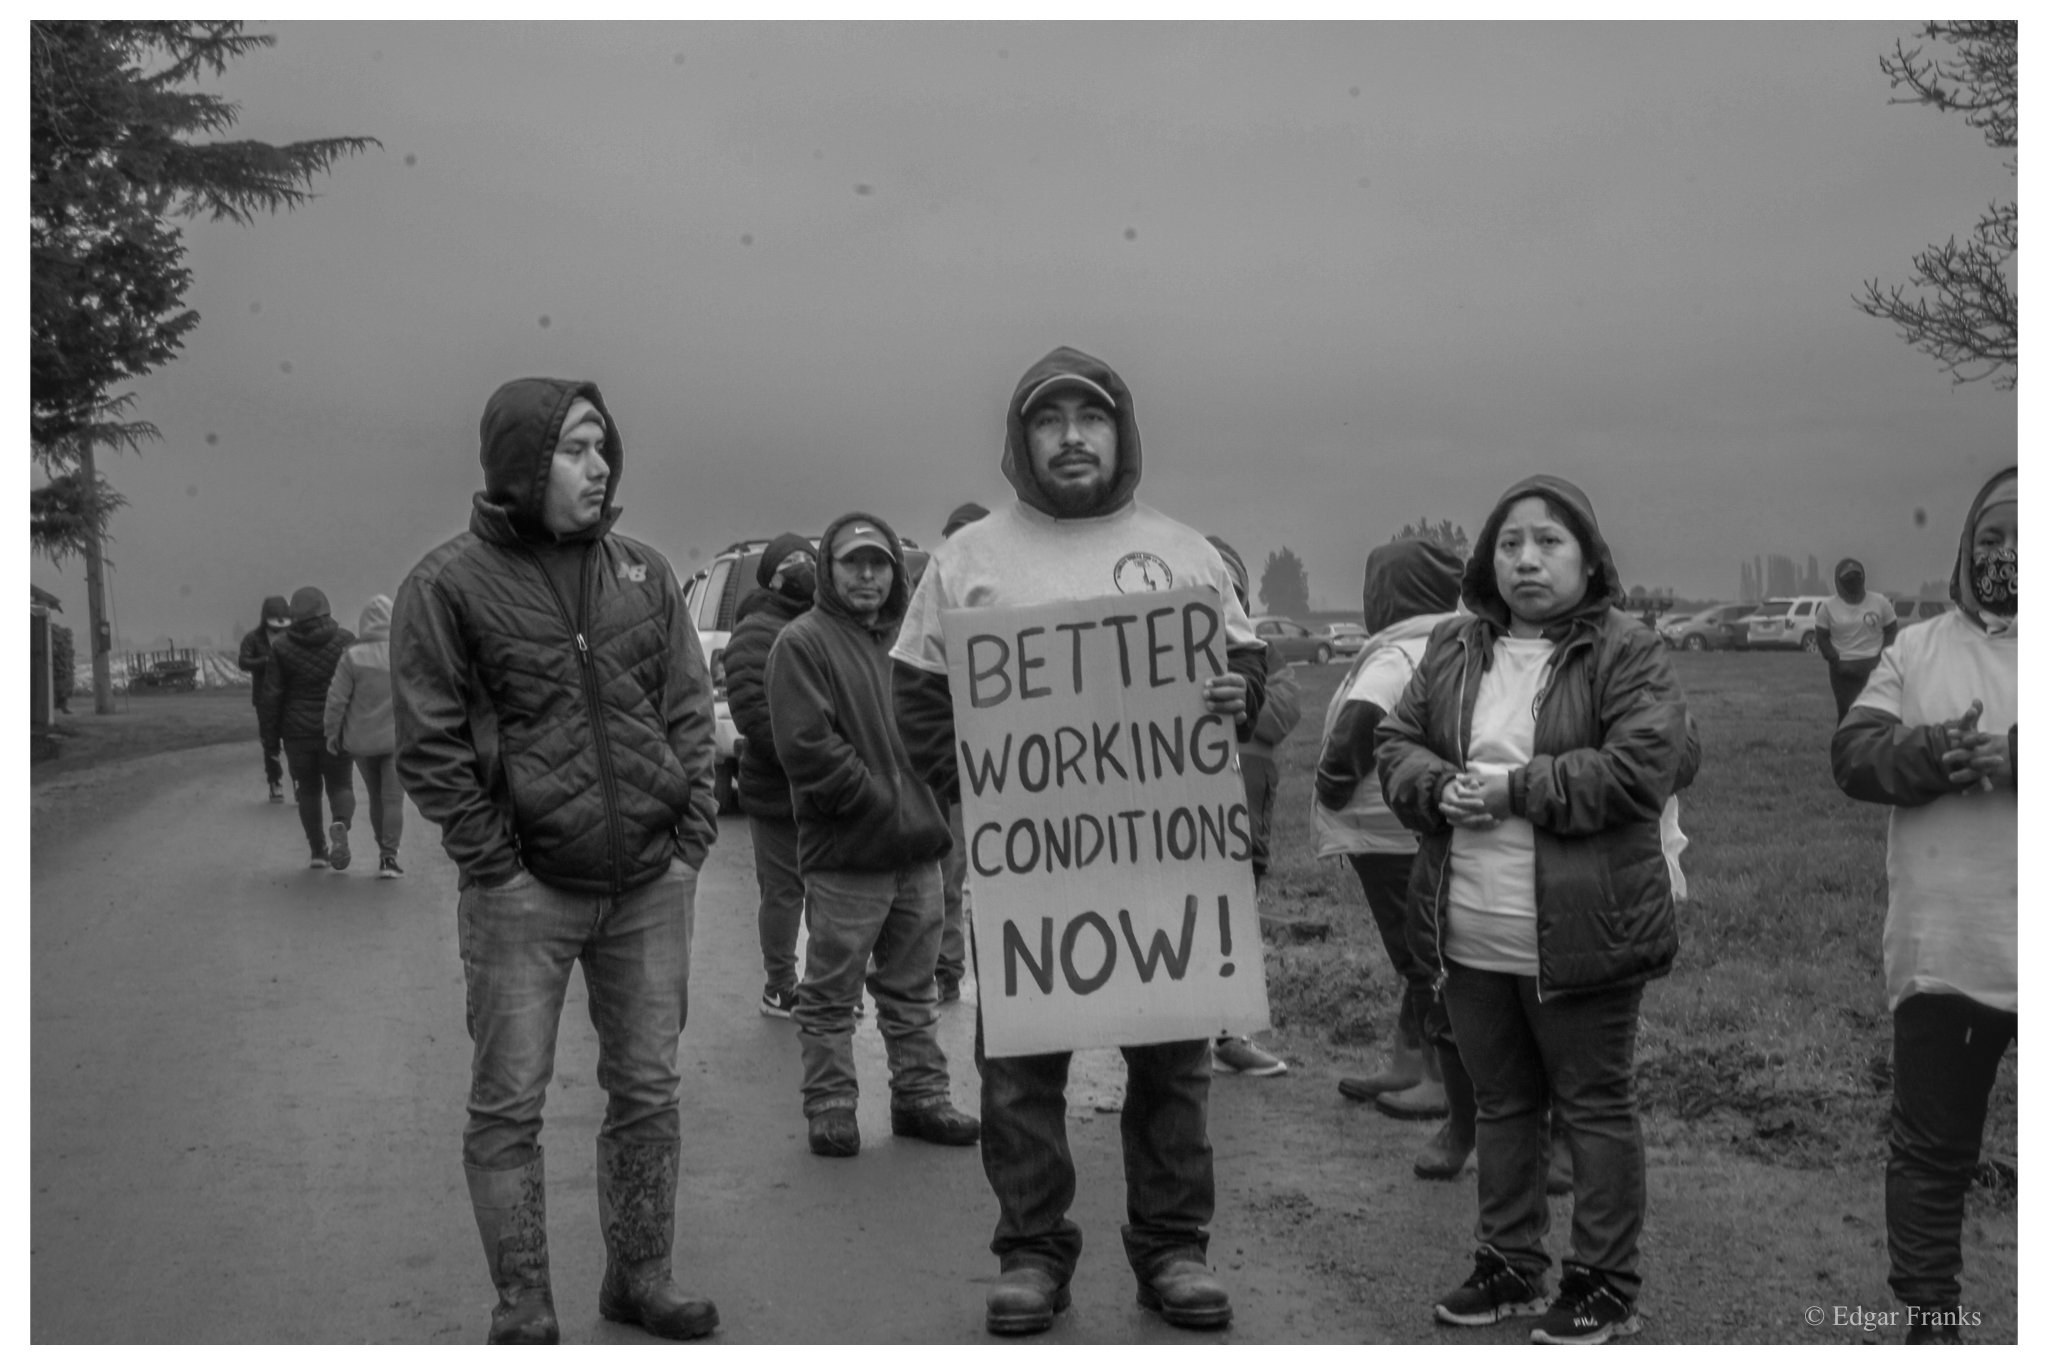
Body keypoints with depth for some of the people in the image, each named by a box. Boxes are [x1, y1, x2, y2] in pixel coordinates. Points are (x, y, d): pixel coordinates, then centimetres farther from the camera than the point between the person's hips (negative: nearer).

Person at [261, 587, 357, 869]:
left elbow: (271, 695, -6)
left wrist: (275, 729, 8)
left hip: (298, 731, 1)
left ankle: (318, 851, 13)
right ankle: (340, 826, -20)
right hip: (336, 729, 0)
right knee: (340, 785, 10)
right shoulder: (344, 642, -6)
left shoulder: (281, 647, -5)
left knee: (308, 790, 14)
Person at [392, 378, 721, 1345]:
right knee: (509, 1105, 2)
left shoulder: (643, 574, 7)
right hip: (523, 893, -4)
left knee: (647, 1092, 12)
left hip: (651, 884, 4)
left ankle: (640, 1274, 27)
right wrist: (499, 867, -11)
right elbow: (430, 749, -7)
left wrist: (690, 842, 2)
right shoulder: (448, 585, -6)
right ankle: (523, 1311, 14)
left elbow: (689, 712, 10)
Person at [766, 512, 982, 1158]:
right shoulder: (804, 642, -7)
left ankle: (921, 1095, 25)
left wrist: (930, 804, 5)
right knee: (830, 991, 3)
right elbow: (807, 745, -15)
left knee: (913, 987, 16)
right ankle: (830, 1106, 14)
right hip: (845, 852, -6)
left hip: (918, 845, 7)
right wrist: (879, 800, -15)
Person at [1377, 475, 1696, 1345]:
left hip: (1580, 932, -5)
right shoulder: (1454, 649, 9)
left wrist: (1515, 789, -19)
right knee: (1501, 1103, 17)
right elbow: (1396, 746, 9)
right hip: (1471, 936, 5)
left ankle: (1605, 1287, 19)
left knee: (1594, 1106, 7)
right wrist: (1440, 789, -13)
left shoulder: (1626, 652, -7)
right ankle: (1510, 1266, 31)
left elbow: (1642, 767, -18)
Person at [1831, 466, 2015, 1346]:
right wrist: (1930, 753, -19)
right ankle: (1927, 1319, 24)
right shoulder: (1917, 648, 10)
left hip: (2024, 951, -1)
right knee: (1929, 1150, 11)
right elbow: (1852, 752, 0)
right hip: (1938, 950, 2)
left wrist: (2012, 758, -27)